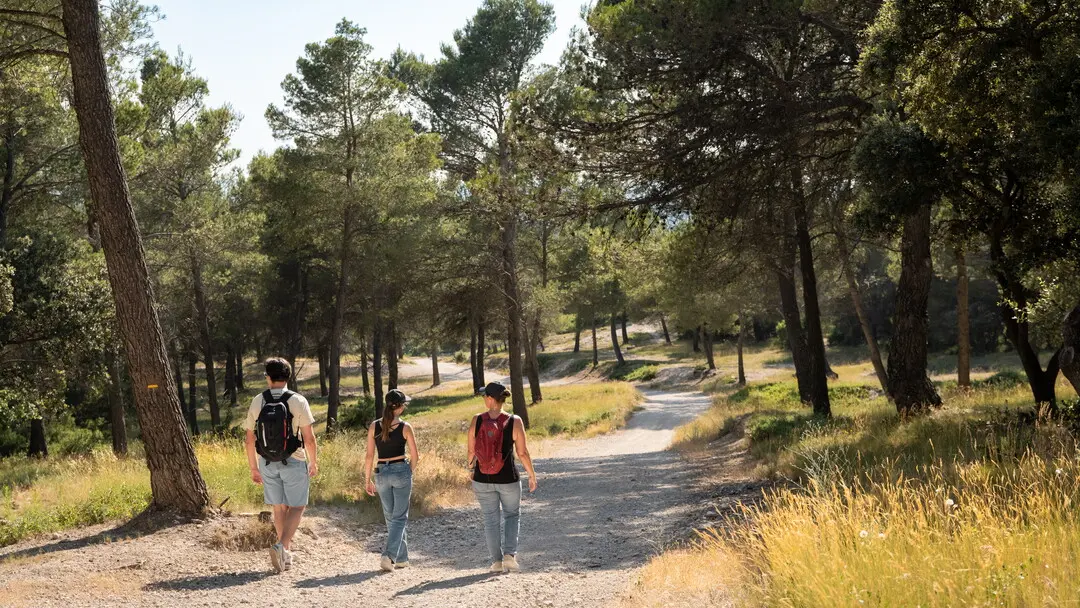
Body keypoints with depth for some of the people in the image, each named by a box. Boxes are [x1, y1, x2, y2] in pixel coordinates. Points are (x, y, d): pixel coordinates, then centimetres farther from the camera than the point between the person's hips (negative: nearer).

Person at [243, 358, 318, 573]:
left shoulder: (257, 402, -2)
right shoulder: (298, 401, -10)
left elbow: (249, 440, 1)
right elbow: (309, 438, -10)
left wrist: (253, 468, 12)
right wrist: (313, 463, 4)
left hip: (267, 464, 3)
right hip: (294, 462, -3)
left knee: (279, 508, 14)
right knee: (296, 507, 6)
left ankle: (287, 555, 21)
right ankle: (281, 546, -14)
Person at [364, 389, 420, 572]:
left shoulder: (374, 426, -2)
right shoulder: (405, 427, -8)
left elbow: (369, 456, 0)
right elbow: (414, 457, -3)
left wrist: (368, 480, 9)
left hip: (381, 474, 3)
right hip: (401, 471, -3)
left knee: (390, 517, 17)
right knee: (399, 517, 3)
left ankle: (402, 558, 24)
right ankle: (389, 556, -14)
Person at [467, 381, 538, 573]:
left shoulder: (477, 420, -8)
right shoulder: (514, 421, -12)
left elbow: (471, 451, 0)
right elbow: (523, 453, -9)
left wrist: (471, 465, 21)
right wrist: (532, 475, 5)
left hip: (482, 479, 1)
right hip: (508, 478, -1)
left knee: (491, 518, 15)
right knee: (512, 515, 19)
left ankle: (497, 561, 16)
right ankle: (509, 554, 3)